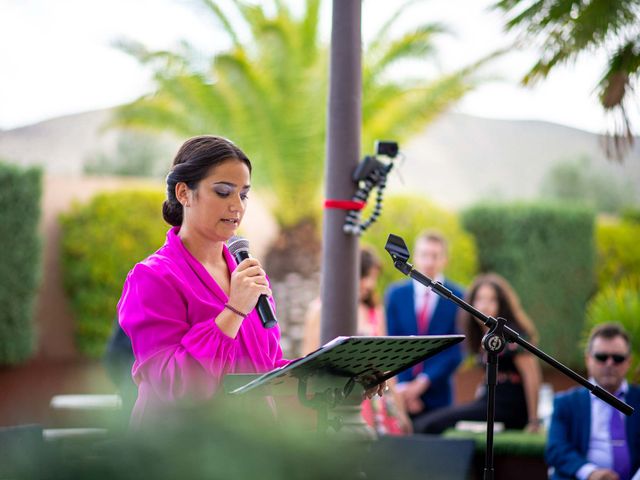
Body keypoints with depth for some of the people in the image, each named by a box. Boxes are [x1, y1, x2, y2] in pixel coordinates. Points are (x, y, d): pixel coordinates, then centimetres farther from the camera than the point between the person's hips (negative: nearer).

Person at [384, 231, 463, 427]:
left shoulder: (458, 298, 2)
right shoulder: (396, 294, 8)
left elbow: (455, 351, -2)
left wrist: (423, 382, -9)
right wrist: (401, 387, -6)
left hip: (437, 396, -1)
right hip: (400, 395, 1)